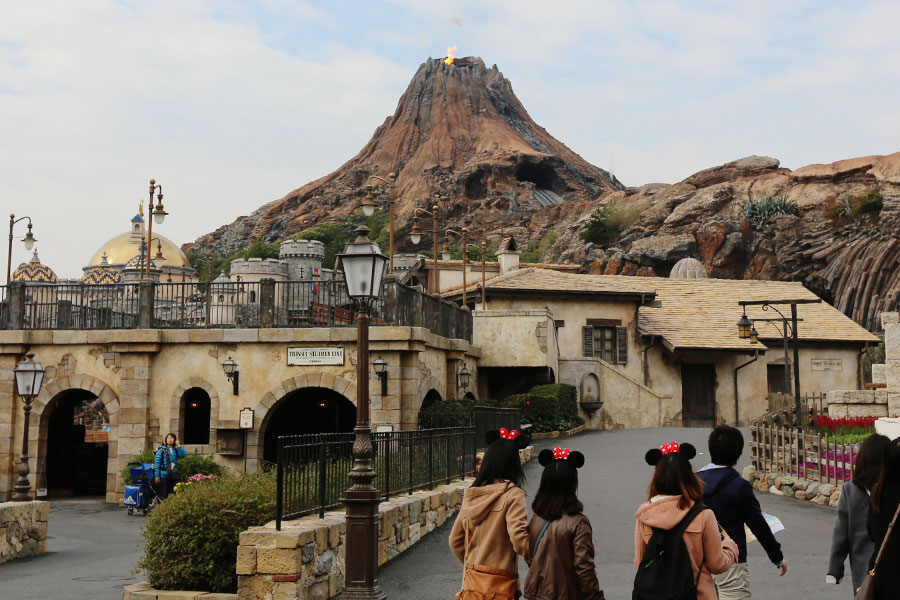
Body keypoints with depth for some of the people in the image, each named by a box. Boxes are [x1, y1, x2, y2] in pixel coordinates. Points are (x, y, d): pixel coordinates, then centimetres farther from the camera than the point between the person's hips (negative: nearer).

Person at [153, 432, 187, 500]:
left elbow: (183, 455, -8)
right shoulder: (161, 450, -4)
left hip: (173, 476, 4)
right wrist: (156, 476, -11)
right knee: (162, 495, -4)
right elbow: (156, 463, -6)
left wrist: (178, 445, -7)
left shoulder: (176, 450, 8)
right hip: (163, 475, -4)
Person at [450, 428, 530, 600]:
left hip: (472, 580, 5)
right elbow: (519, 540, -20)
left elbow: (455, 541, 11)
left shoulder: (471, 495, 5)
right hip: (499, 585, -5)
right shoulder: (513, 495, -12)